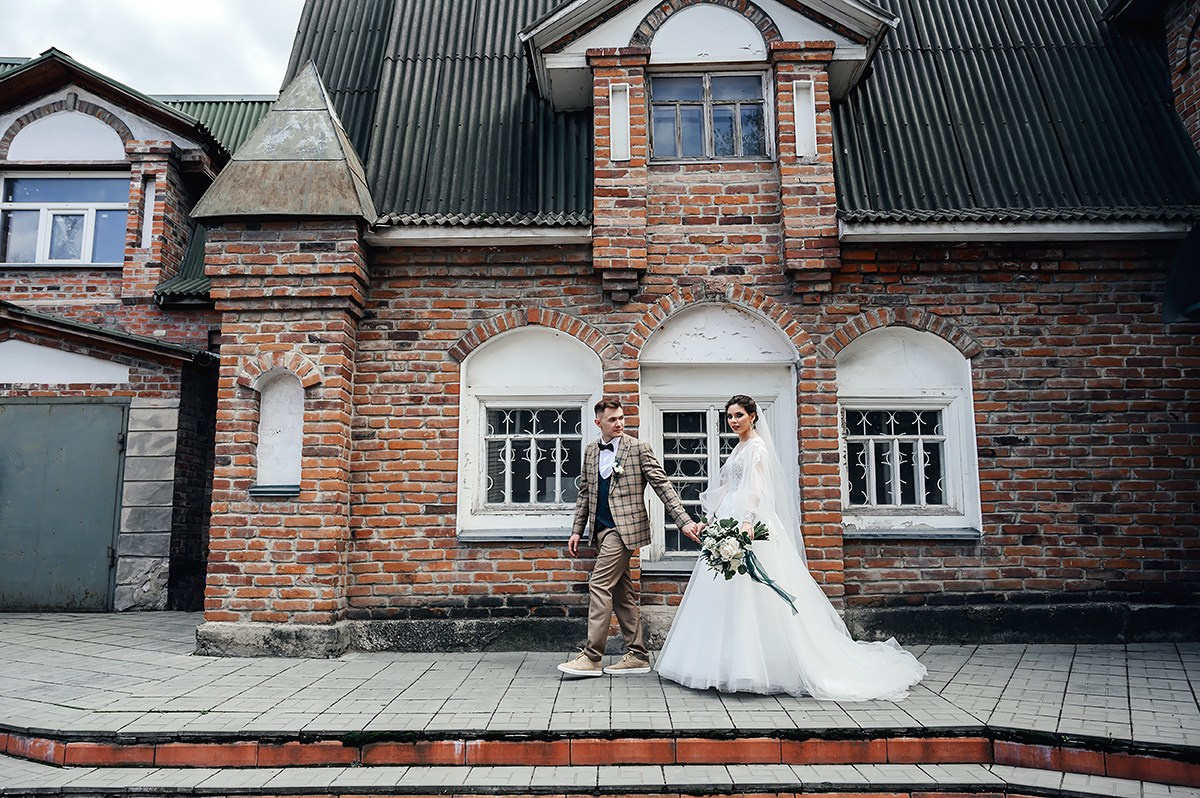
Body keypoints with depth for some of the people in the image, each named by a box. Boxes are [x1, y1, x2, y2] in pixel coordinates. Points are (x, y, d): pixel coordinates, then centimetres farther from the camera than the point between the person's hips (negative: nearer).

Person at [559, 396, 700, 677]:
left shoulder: (638, 448, -5)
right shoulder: (590, 451, 12)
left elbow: (662, 485, -6)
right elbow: (584, 493, 17)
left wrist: (684, 521, -13)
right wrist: (577, 530, 14)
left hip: (624, 526, -7)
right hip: (602, 528, 7)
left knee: (599, 585, -11)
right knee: (621, 591, 10)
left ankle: (591, 657, -5)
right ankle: (637, 655, 19)